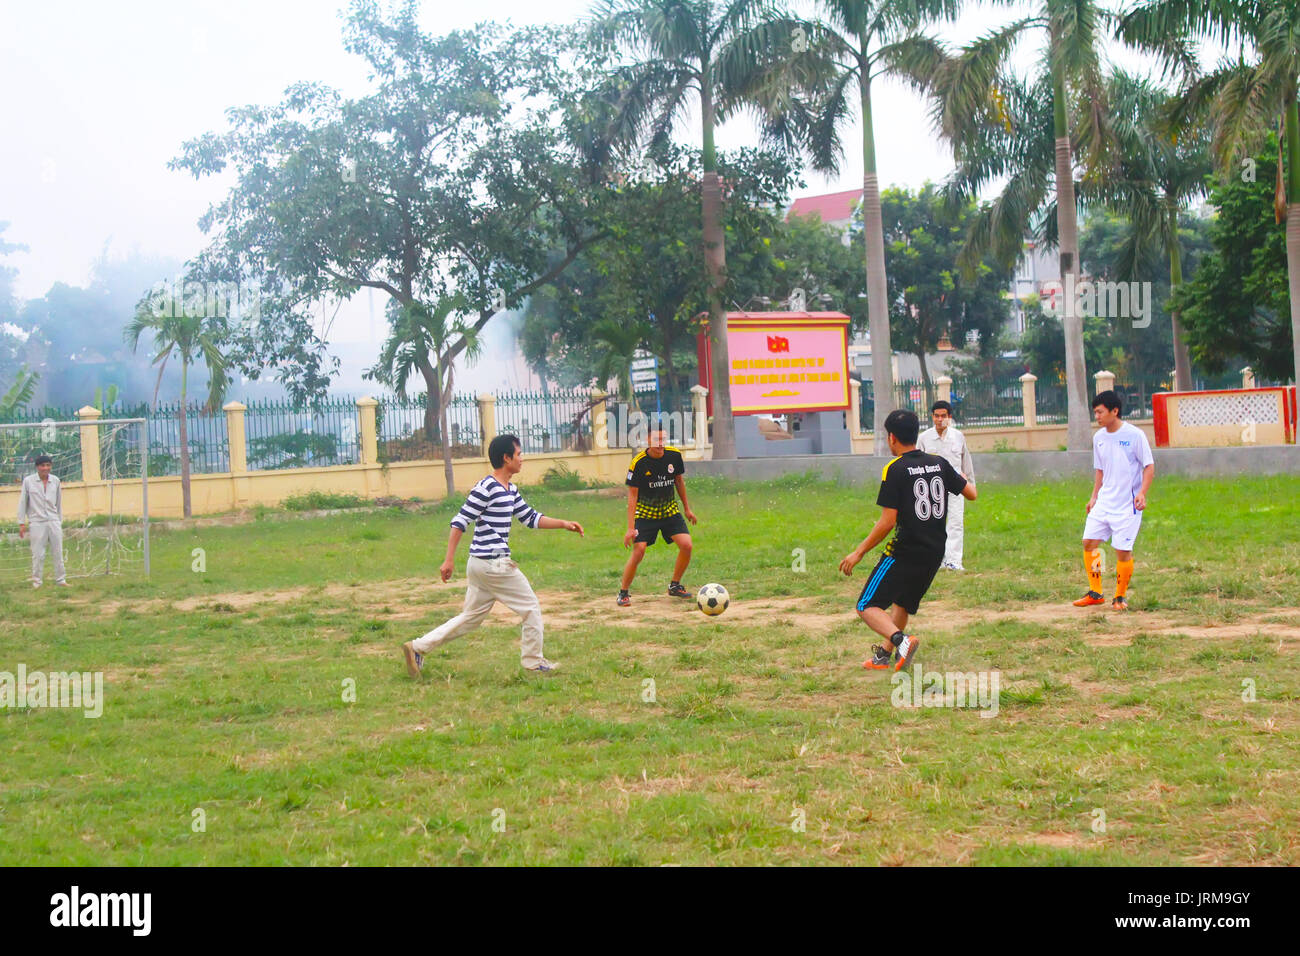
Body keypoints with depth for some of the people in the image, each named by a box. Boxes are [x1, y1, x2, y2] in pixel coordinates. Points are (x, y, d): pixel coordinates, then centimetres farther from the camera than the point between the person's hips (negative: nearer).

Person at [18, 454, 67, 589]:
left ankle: (61, 579, 12)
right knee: (38, 554, -2)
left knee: (58, 552, 4)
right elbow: (23, 502, 3)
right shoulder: (28, 481, -1)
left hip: (54, 522, 3)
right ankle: (36, 581, 7)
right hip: (37, 522, -3)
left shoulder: (56, 481, 7)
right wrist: (21, 523, 0)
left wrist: (60, 521, 15)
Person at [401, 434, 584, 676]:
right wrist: (449, 560, -19)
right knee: (531, 608, 3)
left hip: (479, 565, 10)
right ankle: (533, 662, 14)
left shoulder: (511, 490, 14)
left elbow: (530, 517, 24)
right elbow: (460, 522, -16)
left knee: (471, 618, 14)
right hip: (493, 563, -10)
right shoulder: (486, 489, -15)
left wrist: (564, 524, 16)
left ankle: (418, 648, 13)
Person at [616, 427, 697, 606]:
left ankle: (675, 585, 10)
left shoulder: (674, 455, -8)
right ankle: (623, 593, 1)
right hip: (645, 513, -4)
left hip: (670, 510, 4)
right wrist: (631, 528, -20)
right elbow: (632, 495, -16)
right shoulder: (638, 463, -19)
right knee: (638, 551, -18)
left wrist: (687, 508, 16)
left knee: (686, 545, -13)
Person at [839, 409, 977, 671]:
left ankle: (901, 639, -26)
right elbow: (971, 494, 15)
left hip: (906, 552, -7)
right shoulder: (939, 463, 5)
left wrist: (859, 552, -8)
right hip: (934, 553, 7)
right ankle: (884, 654, 31)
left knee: (867, 607, -2)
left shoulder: (895, 470, -13)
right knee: (902, 602, 27)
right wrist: (969, 482, 38)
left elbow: (888, 522, -16)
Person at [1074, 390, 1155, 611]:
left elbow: (1149, 467, -8)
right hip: (1104, 502, 6)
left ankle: (1120, 597, 11)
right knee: (1089, 542, -1)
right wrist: (1094, 496, 14)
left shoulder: (1135, 435, -10)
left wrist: (1142, 493, -19)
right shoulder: (1098, 438, 8)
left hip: (1127, 504, -6)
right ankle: (1095, 593, 11)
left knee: (1123, 550, -4)